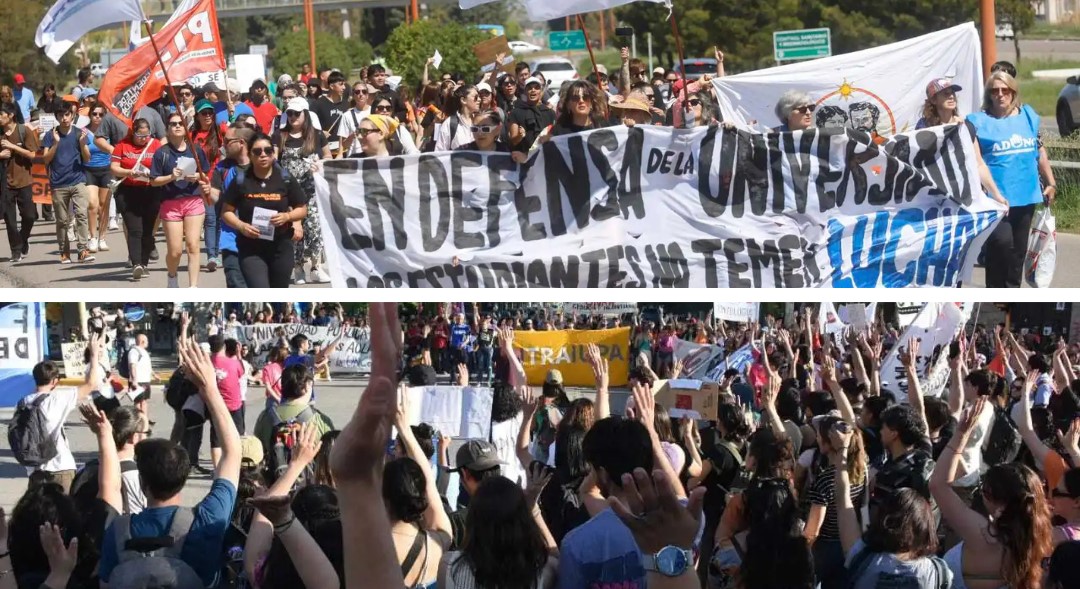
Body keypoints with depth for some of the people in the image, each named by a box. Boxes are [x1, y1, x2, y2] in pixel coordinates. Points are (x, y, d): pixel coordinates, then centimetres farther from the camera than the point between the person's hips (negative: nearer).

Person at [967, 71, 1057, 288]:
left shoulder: (1028, 115, 11)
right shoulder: (978, 121, -3)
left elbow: (1040, 152, 17)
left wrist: (1050, 183, 18)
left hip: (1025, 196, 5)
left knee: (1019, 249, 12)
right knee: (1002, 242, -19)